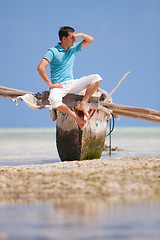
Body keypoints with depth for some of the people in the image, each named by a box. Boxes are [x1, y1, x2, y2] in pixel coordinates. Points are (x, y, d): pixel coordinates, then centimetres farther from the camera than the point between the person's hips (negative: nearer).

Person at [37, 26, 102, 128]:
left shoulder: (73, 48, 13)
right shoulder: (53, 51, -6)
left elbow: (90, 40, 20)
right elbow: (40, 68, -15)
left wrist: (81, 34, -1)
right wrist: (50, 84, -17)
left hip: (72, 83, 6)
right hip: (59, 85, -5)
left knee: (96, 78, -13)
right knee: (54, 100, -40)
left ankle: (83, 104, -18)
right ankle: (74, 115, -18)